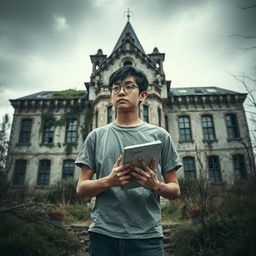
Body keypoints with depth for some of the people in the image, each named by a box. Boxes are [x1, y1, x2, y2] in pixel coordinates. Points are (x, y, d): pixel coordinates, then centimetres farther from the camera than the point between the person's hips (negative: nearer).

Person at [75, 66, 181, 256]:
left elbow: (175, 190, 6)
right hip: (103, 235, 1)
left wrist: (156, 186, -16)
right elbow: (81, 189, 4)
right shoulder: (97, 136, 6)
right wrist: (108, 181, -15)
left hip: (147, 236, 0)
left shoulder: (160, 135, 4)